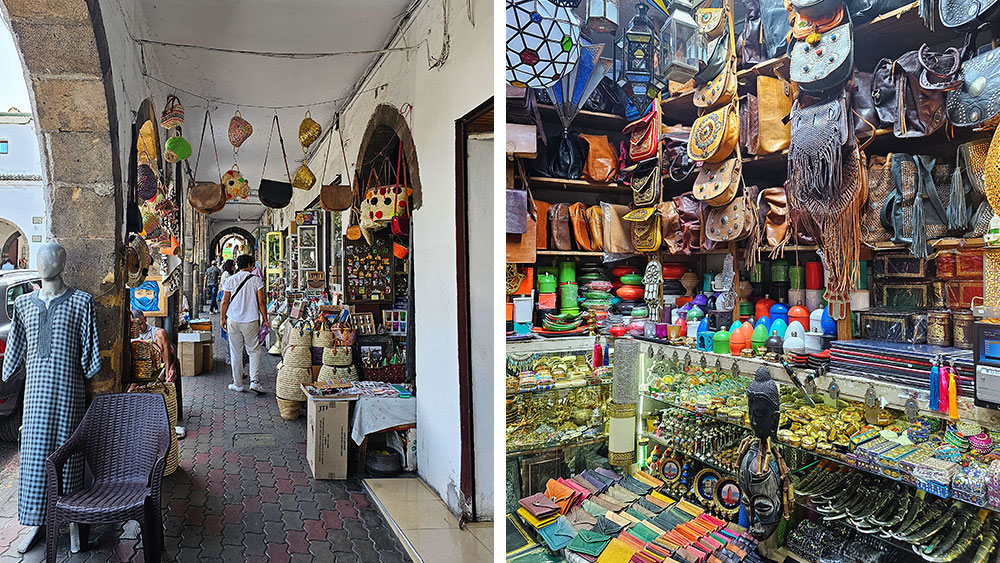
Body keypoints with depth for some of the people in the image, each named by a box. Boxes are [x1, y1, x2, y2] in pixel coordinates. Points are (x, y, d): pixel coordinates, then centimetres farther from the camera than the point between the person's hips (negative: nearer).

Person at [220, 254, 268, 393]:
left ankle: (238, 384, 14)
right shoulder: (256, 280, -3)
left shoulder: (230, 280, 3)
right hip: (251, 320, -2)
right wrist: (265, 319, 4)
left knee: (235, 353, 8)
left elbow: (225, 302, 5)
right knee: (254, 351, 7)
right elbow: (261, 302, -5)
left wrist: (223, 318, 16)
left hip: (233, 321, 2)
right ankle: (254, 381, -7)